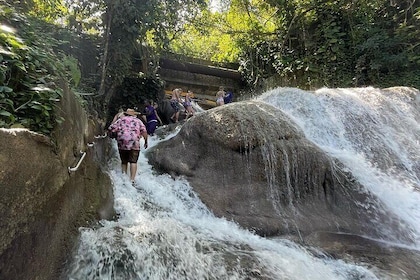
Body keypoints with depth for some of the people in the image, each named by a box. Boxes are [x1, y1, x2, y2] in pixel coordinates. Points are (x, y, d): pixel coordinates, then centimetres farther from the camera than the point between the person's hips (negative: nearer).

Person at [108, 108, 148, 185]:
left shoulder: (121, 119, 16)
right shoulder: (138, 120, 16)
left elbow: (111, 128, 7)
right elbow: (144, 131, 3)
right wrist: (146, 141, 9)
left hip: (122, 143, 2)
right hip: (134, 144, -1)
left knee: (124, 162, 14)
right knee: (133, 162, -2)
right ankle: (132, 179, -10)